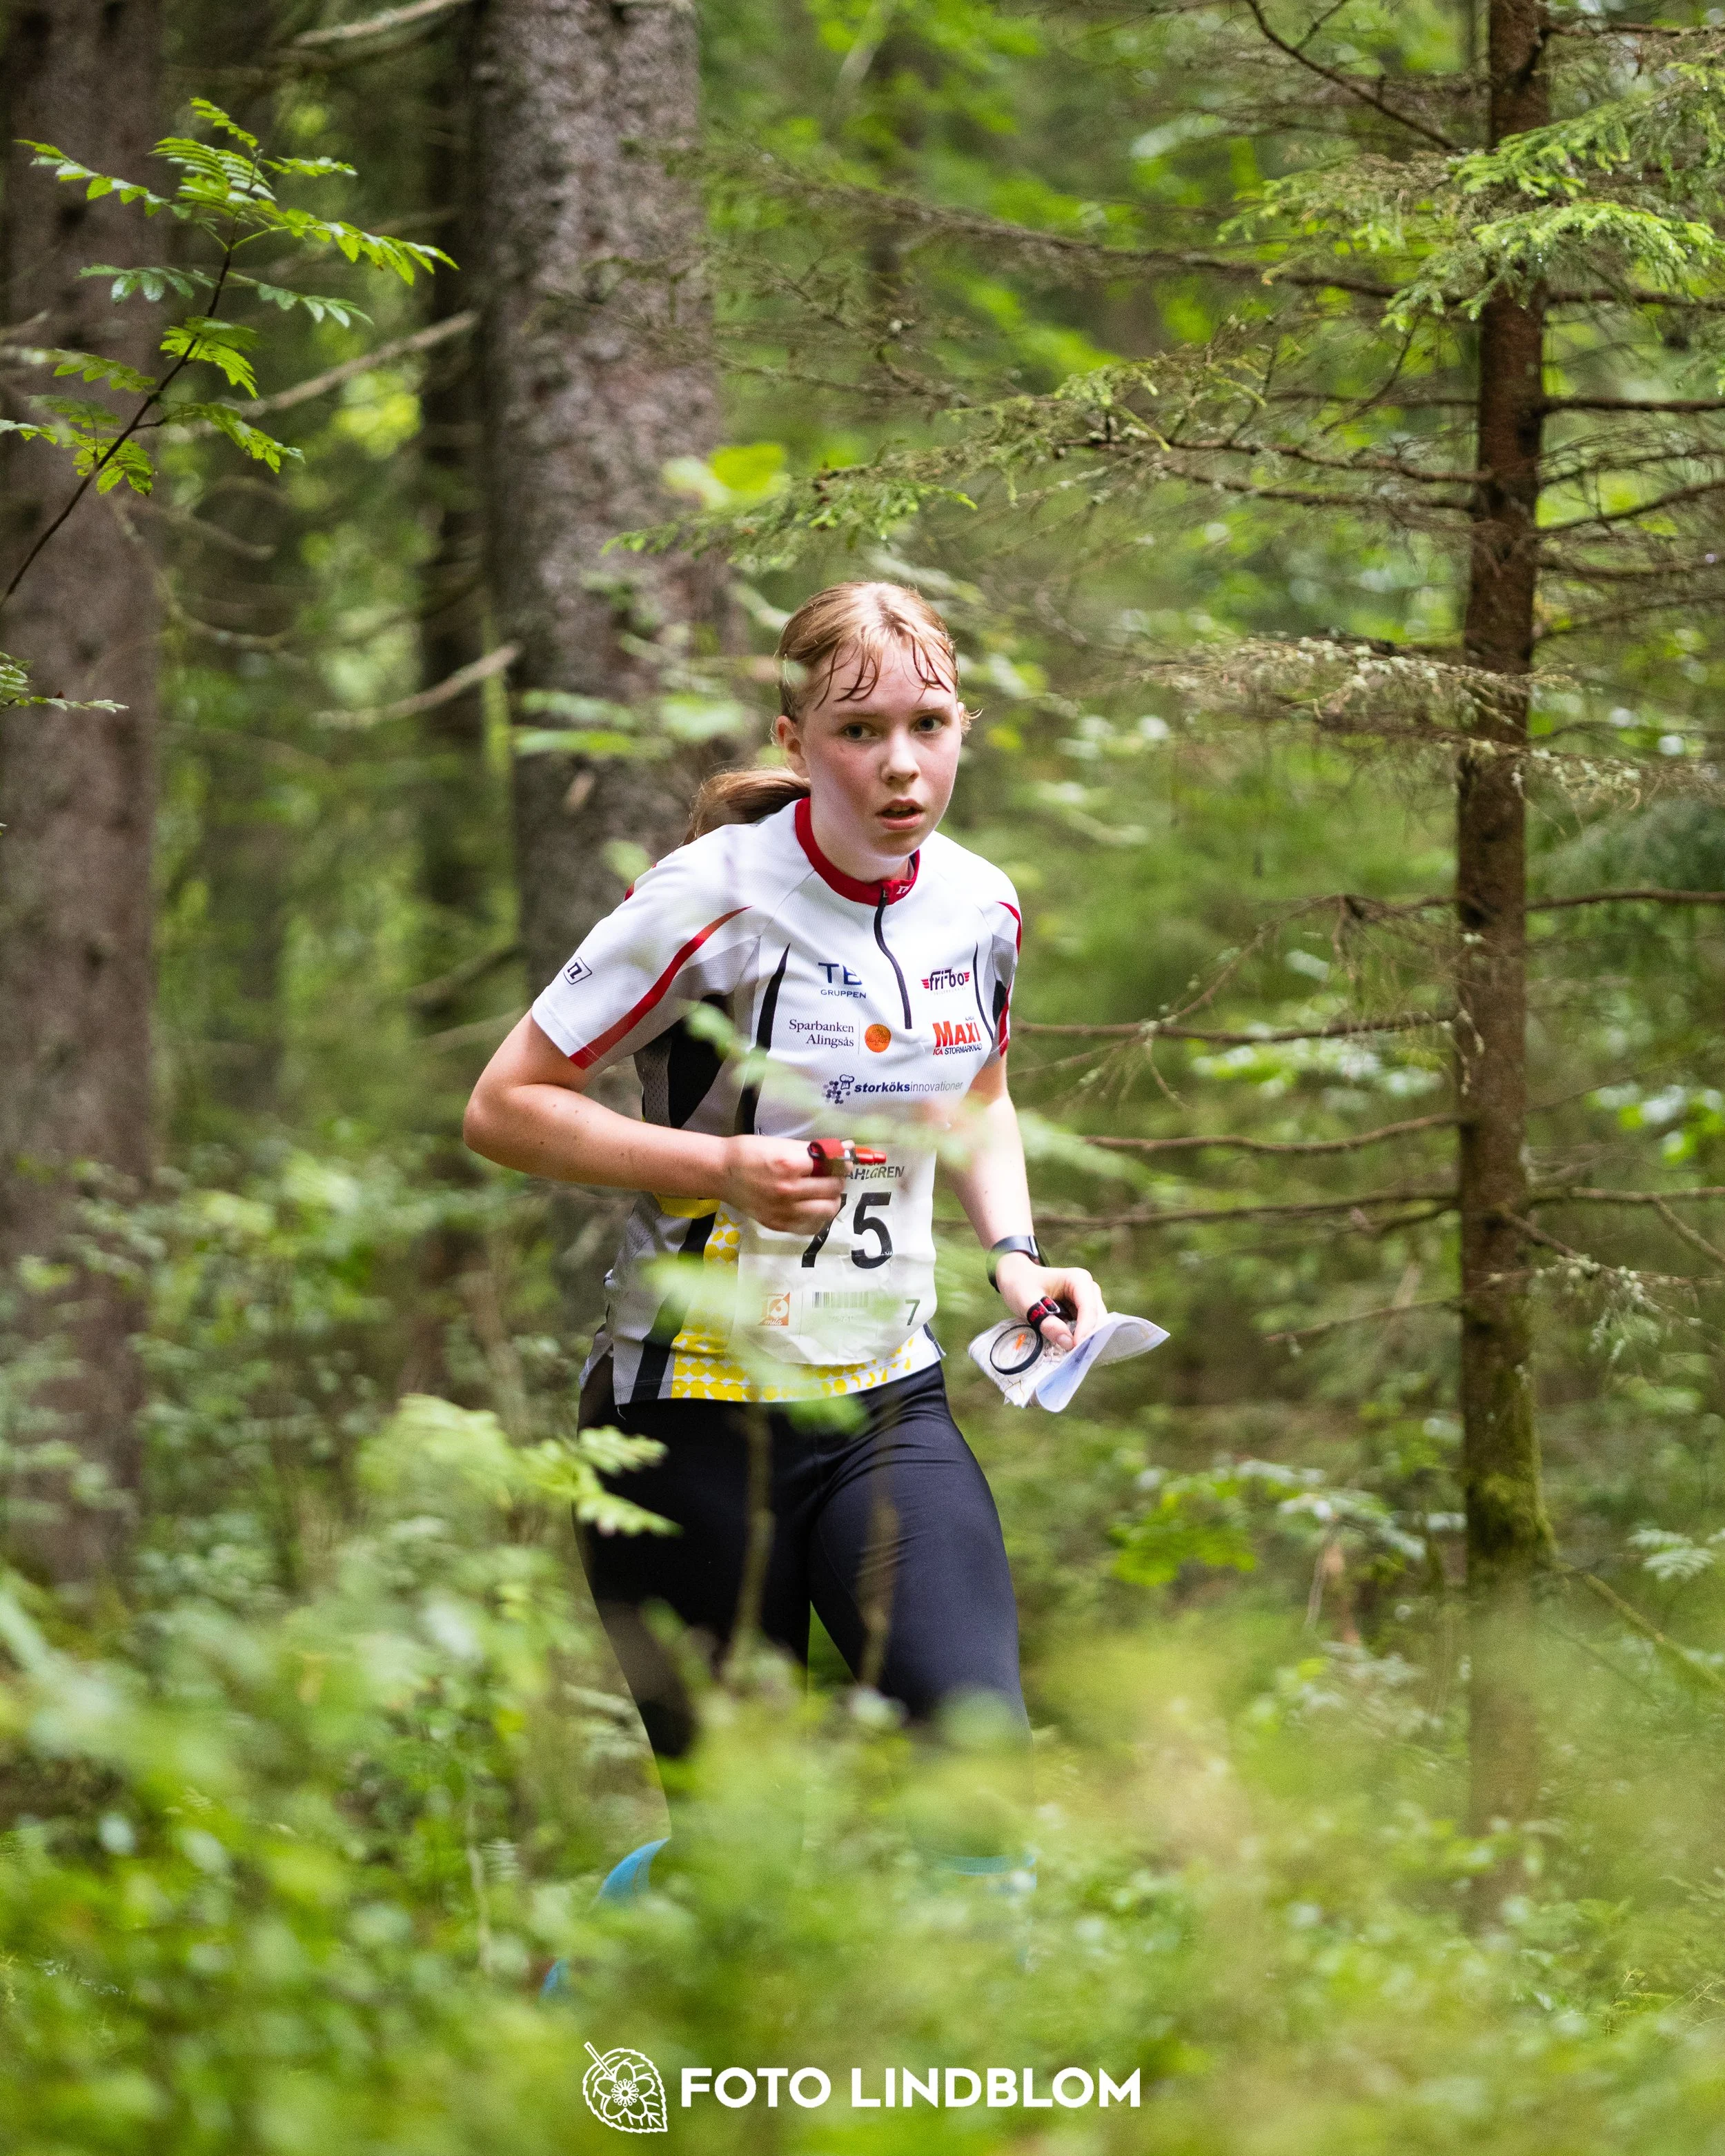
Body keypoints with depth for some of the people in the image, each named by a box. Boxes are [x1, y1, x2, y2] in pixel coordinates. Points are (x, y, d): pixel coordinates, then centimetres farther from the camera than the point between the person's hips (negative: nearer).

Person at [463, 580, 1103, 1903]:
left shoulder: (982, 907, 2)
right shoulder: (716, 901, -15)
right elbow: (505, 1107, -11)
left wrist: (1015, 1254, 5)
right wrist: (724, 1168, -23)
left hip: (889, 1407, 4)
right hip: (698, 1416, -4)